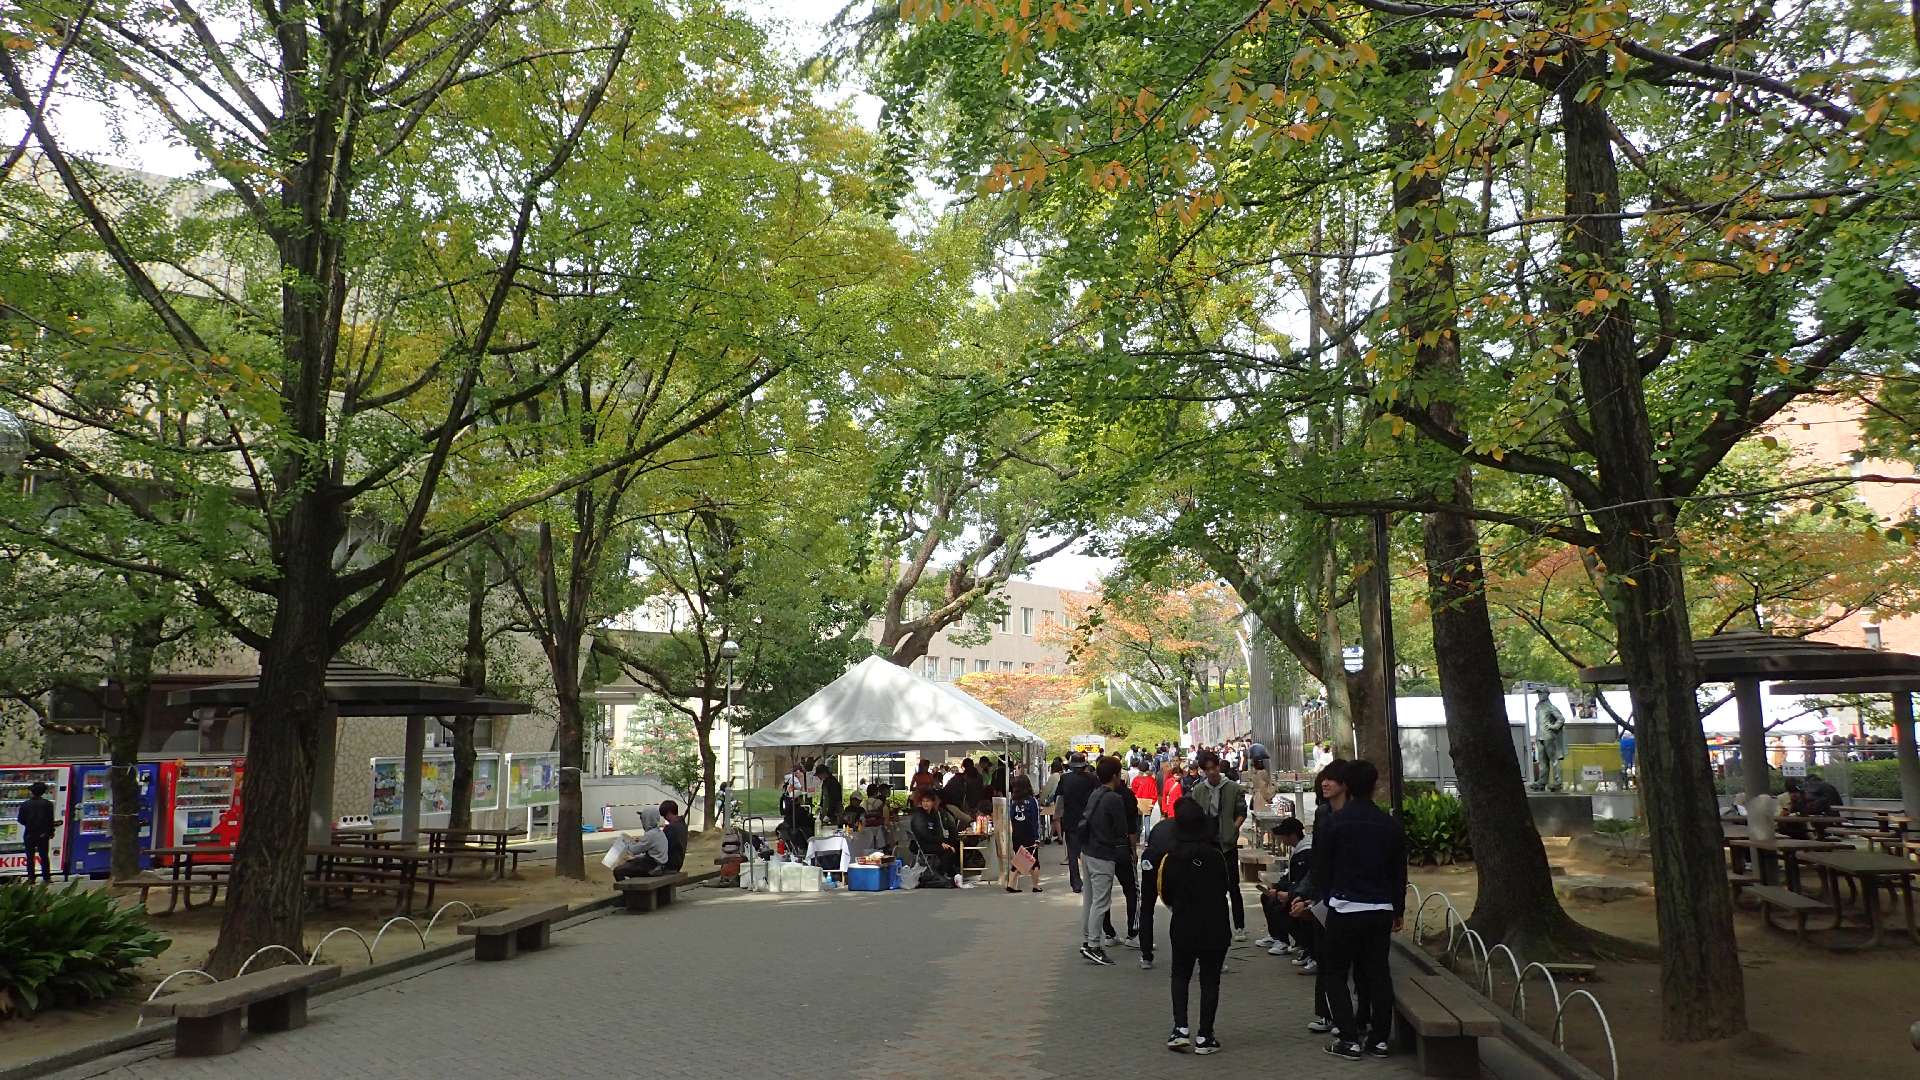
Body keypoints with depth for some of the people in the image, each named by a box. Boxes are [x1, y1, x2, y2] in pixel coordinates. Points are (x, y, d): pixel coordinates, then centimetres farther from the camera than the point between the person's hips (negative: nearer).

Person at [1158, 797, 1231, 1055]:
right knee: (1210, 980, 11)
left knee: (1181, 976, 19)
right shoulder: (1217, 856, -13)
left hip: (1182, 928, 0)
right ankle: (1204, 1037, 12)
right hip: (1216, 927, 0)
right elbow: (1226, 886, 2)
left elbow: (1164, 895, -2)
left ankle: (1180, 1029, 6)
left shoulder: (1170, 859, -13)